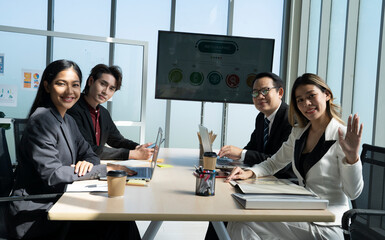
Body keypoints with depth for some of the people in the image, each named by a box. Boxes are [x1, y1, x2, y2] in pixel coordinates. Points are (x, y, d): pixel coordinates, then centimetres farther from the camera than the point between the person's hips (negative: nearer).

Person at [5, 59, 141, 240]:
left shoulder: (68, 121, 13)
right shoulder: (41, 120, -16)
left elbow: (89, 154, 13)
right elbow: (51, 174, -22)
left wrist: (87, 163, -13)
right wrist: (104, 169, -20)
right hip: (34, 214, -7)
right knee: (115, 224, -19)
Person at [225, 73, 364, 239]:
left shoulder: (342, 135, -11)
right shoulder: (298, 133, 10)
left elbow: (353, 193, -10)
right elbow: (274, 163, 17)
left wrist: (352, 157, -27)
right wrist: (249, 173, -1)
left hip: (325, 226, -6)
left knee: (242, 224, -21)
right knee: (238, 225, -15)